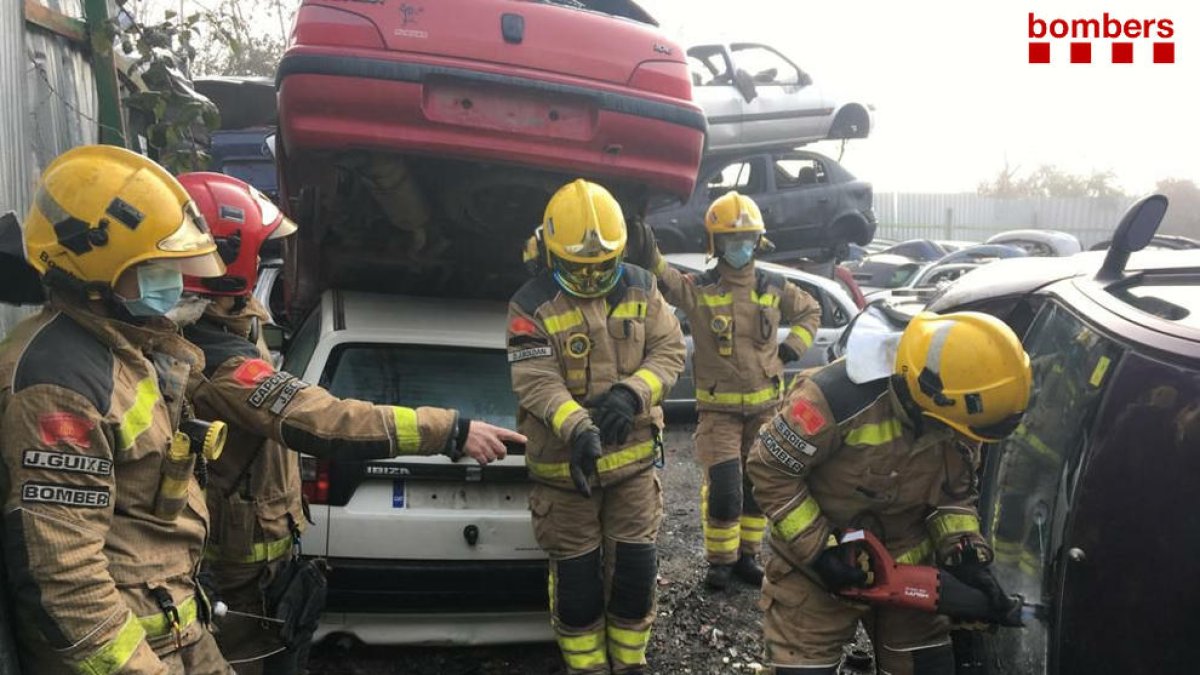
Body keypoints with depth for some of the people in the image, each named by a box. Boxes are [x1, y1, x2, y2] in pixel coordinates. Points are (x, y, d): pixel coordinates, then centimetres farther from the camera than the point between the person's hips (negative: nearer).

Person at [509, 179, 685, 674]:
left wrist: (631, 393, -22)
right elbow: (536, 381, -20)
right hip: (563, 463, -3)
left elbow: (669, 351, -3)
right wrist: (576, 430, -37)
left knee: (635, 567, 11)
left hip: (633, 457, 3)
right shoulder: (532, 305, -11)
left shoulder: (640, 288, 0)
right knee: (576, 574, 9)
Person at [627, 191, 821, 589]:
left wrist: (793, 347, 5)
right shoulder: (699, 289, -7)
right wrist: (650, 256, -46)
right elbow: (667, 282, -26)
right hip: (718, 409, -3)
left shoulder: (774, 288, 4)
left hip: (765, 406, 4)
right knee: (723, 489, -6)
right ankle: (721, 560, 16)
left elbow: (810, 311, 20)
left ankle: (747, 556, 30)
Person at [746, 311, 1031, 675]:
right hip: (815, 563, -4)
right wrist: (818, 550, -21)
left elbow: (955, 493, 4)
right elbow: (769, 469, -22)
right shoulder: (839, 396, -33)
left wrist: (967, 555, -10)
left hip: (908, 563, 5)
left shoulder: (954, 418, -13)